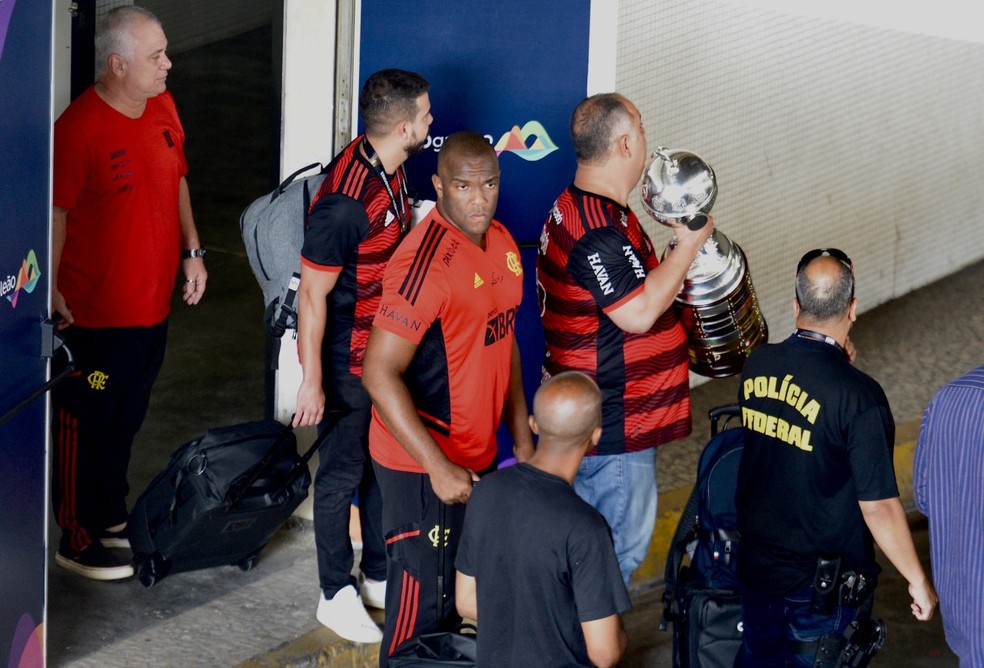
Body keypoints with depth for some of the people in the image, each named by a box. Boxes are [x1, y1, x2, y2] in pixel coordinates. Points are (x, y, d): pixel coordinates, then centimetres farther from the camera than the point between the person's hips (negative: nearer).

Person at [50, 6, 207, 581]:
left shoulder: (163, 108, 3)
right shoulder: (80, 127, -21)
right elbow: (55, 213, -18)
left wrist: (192, 249, 11)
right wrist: (53, 291, -18)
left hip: (153, 303, 8)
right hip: (96, 312, -8)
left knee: (127, 419, 22)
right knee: (87, 426, 6)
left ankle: (112, 517, 39)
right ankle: (78, 541, 18)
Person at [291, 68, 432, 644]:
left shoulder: (390, 169, -2)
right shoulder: (346, 201, -30)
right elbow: (313, 293, -24)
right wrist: (313, 381, -20)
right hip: (347, 358, -9)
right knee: (344, 471, 6)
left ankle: (379, 575, 36)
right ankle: (337, 594, 22)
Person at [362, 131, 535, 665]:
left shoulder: (501, 242, 5)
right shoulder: (427, 260, -23)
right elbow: (379, 373, -25)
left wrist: (523, 441, 15)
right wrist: (438, 467, -26)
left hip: (478, 457, 8)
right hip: (423, 467, -8)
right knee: (423, 604, 2)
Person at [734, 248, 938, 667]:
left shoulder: (757, 365, -8)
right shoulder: (858, 396, -25)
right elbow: (878, 507, -21)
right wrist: (917, 581, -8)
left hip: (756, 565, 5)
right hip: (823, 586, -5)